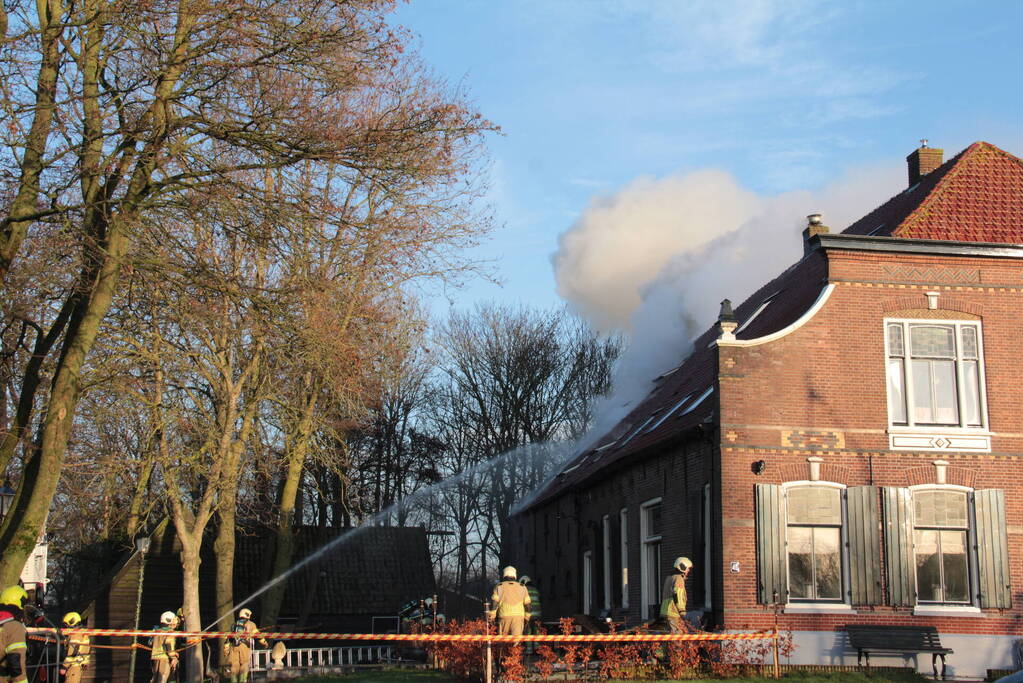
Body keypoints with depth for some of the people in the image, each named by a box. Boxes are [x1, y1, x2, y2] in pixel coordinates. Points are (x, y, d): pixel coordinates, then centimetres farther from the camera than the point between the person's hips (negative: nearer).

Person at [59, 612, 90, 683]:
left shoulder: (74, 635, -15)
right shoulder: (83, 634, 15)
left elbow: (71, 653, -20)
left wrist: (64, 667, -16)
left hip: (74, 666, -10)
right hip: (81, 666, 10)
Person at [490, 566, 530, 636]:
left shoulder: (499, 587, 6)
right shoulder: (522, 587, 11)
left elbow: (494, 603, -4)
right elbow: (527, 604, 10)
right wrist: (526, 618, 20)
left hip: (504, 616, 0)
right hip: (518, 616, 0)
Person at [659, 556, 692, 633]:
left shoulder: (669, 577, 22)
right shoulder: (678, 578, -10)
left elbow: (663, 594, 26)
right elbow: (677, 595, -22)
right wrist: (682, 611, -23)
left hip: (666, 611, 10)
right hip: (674, 612, -10)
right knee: (677, 633, -10)